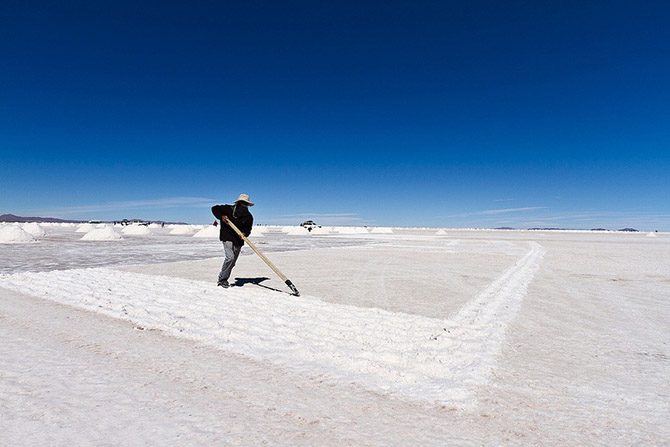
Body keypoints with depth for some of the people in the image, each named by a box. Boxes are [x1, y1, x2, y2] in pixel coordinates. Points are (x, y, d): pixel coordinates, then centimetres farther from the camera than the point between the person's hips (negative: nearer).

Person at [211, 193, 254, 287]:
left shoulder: (249, 217, 4)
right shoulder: (228, 209, -4)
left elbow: (248, 228, 0)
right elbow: (214, 208, 2)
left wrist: (244, 233, -22)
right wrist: (221, 217, -14)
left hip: (238, 240, 4)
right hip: (227, 237, -4)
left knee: (232, 262, 7)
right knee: (230, 257, -20)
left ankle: (223, 279, 22)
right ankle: (222, 279, -7)